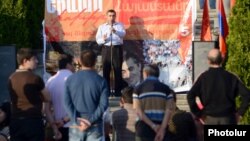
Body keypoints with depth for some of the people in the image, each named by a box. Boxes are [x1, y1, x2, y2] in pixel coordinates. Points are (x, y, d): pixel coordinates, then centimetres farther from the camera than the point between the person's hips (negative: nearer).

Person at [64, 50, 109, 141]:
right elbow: (103, 104, -11)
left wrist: (77, 120, -9)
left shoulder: (70, 79, 3)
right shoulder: (101, 81, -3)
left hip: (75, 125, 2)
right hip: (95, 126, -2)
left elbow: (67, 102, -4)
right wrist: (90, 121, -12)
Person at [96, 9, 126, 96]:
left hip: (117, 49, -1)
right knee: (106, 70, 1)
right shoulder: (102, 27, 13)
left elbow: (123, 34, -12)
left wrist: (115, 31, -32)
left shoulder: (120, 25, 9)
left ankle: (118, 91, 3)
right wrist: (103, 39, -19)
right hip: (106, 49, 1)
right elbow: (98, 39, 4)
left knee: (118, 70, -2)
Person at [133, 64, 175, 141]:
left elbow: (138, 111, -8)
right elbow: (169, 110, -6)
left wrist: (153, 126, -10)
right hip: (161, 129, 1)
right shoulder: (166, 88, 6)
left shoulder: (138, 89, 3)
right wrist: (162, 129, -12)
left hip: (143, 129, -1)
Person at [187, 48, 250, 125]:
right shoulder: (230, 77, -2)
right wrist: (240, 112, -1)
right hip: (228, 119, 0)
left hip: (210, 119, 0)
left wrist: (198, 114, -5)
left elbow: (190, 96, -14)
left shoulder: (204, 77, -5)